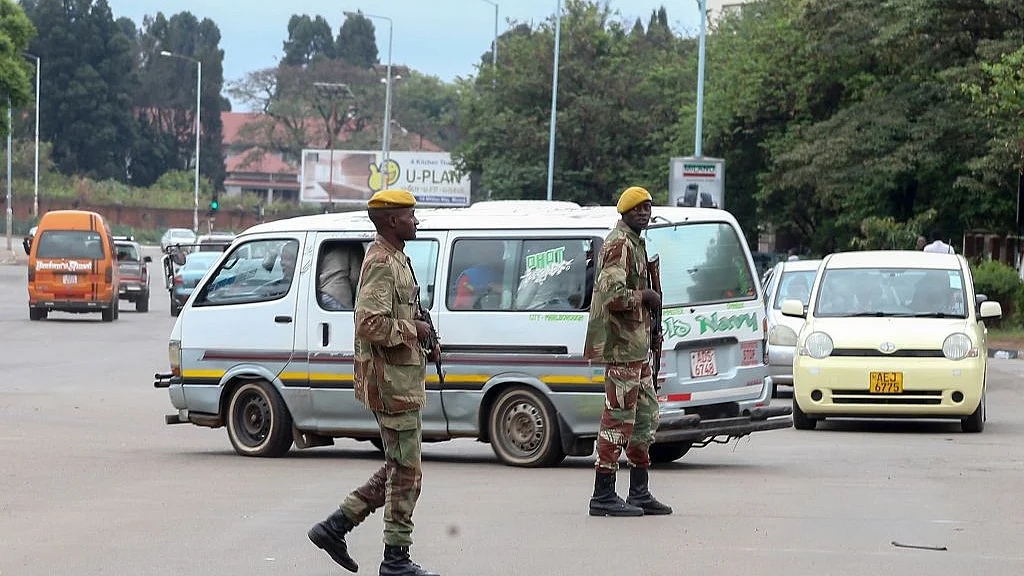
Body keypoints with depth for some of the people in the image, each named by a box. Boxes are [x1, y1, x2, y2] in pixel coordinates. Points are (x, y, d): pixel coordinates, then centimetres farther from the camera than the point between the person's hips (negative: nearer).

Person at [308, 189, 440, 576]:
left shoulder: (395, 260, 17)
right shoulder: (382, 264, -16)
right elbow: (369, 324, -27)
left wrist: (423, 344, 13)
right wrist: (414, 330, -15)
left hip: (400, 380, 10)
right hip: (392, 382, -10)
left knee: (397, 468, 14)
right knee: (405, 470, -4)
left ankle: (335, 527, 16)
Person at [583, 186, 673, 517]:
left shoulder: (635, 244, 19)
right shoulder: (620, 245, -14)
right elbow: (614, 295, -25)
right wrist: (645, 297, -10)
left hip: (636, 346, 11)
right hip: (622, 345, -11)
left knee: (646, 416, 15)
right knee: (619, 417, -9)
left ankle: (639, 494, 21)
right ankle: (603, 496, -7)